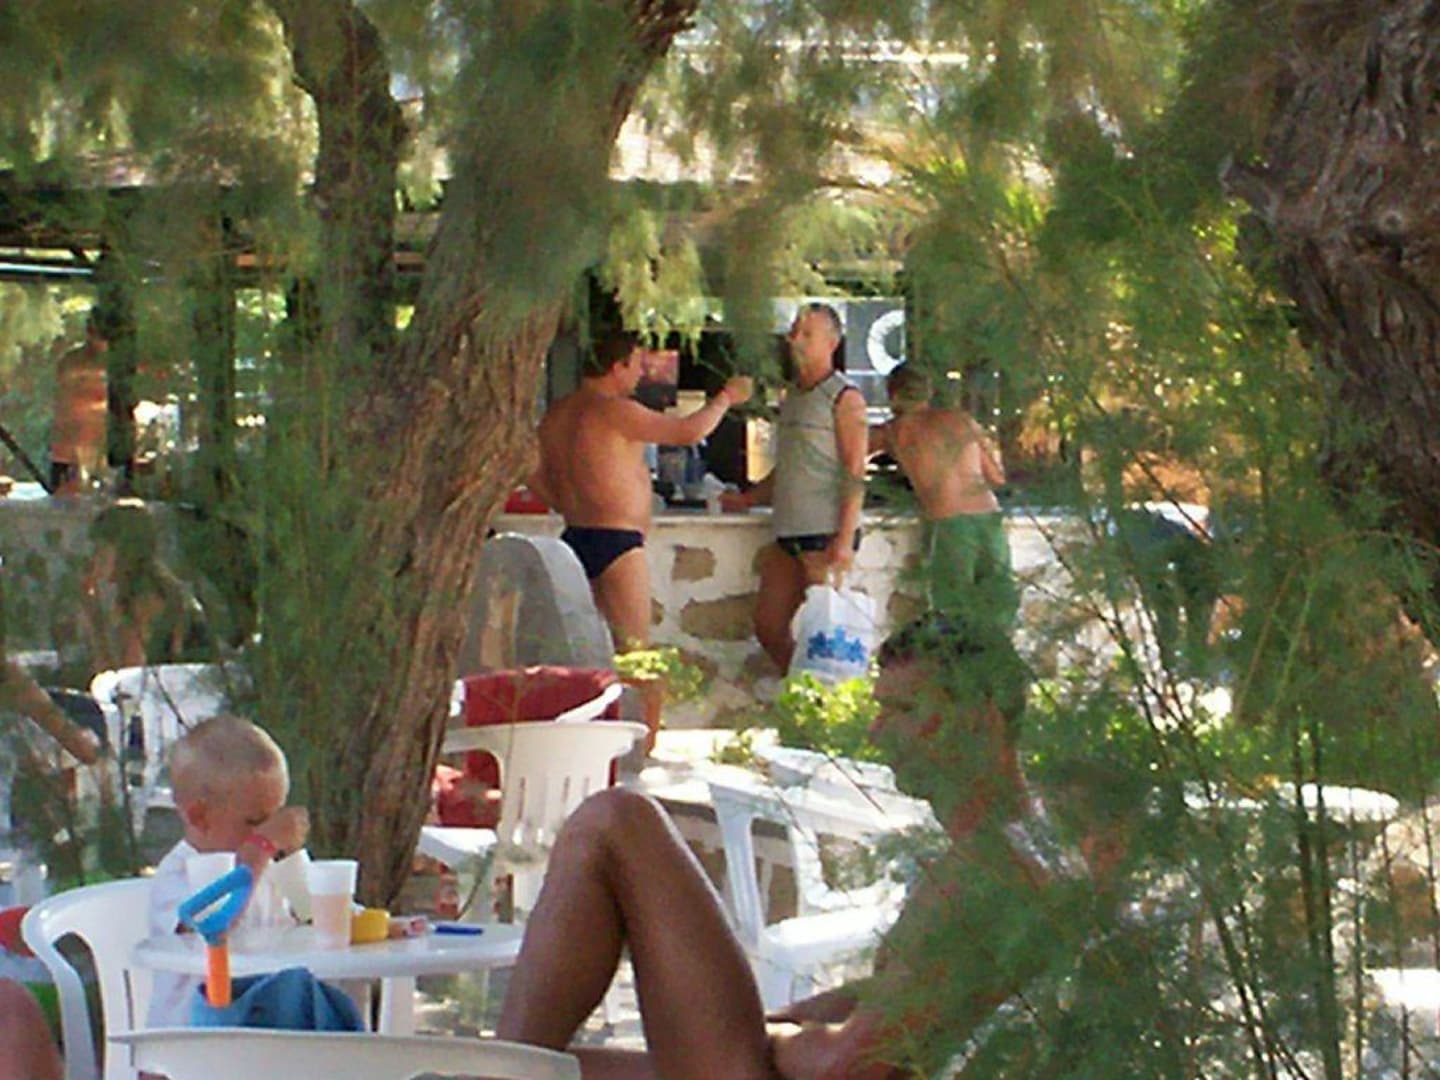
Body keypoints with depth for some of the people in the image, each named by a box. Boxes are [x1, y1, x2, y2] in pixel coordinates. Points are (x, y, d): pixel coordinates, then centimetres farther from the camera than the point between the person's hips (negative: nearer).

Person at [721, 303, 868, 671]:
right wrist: (746, 499, 18)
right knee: (768, 628, 8)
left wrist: (845, 539, -19)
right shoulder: (793, 397, 19)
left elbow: (855, 475, -12)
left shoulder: (844, 398, -6)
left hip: (825, 535, -8)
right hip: (788, 533, 8)